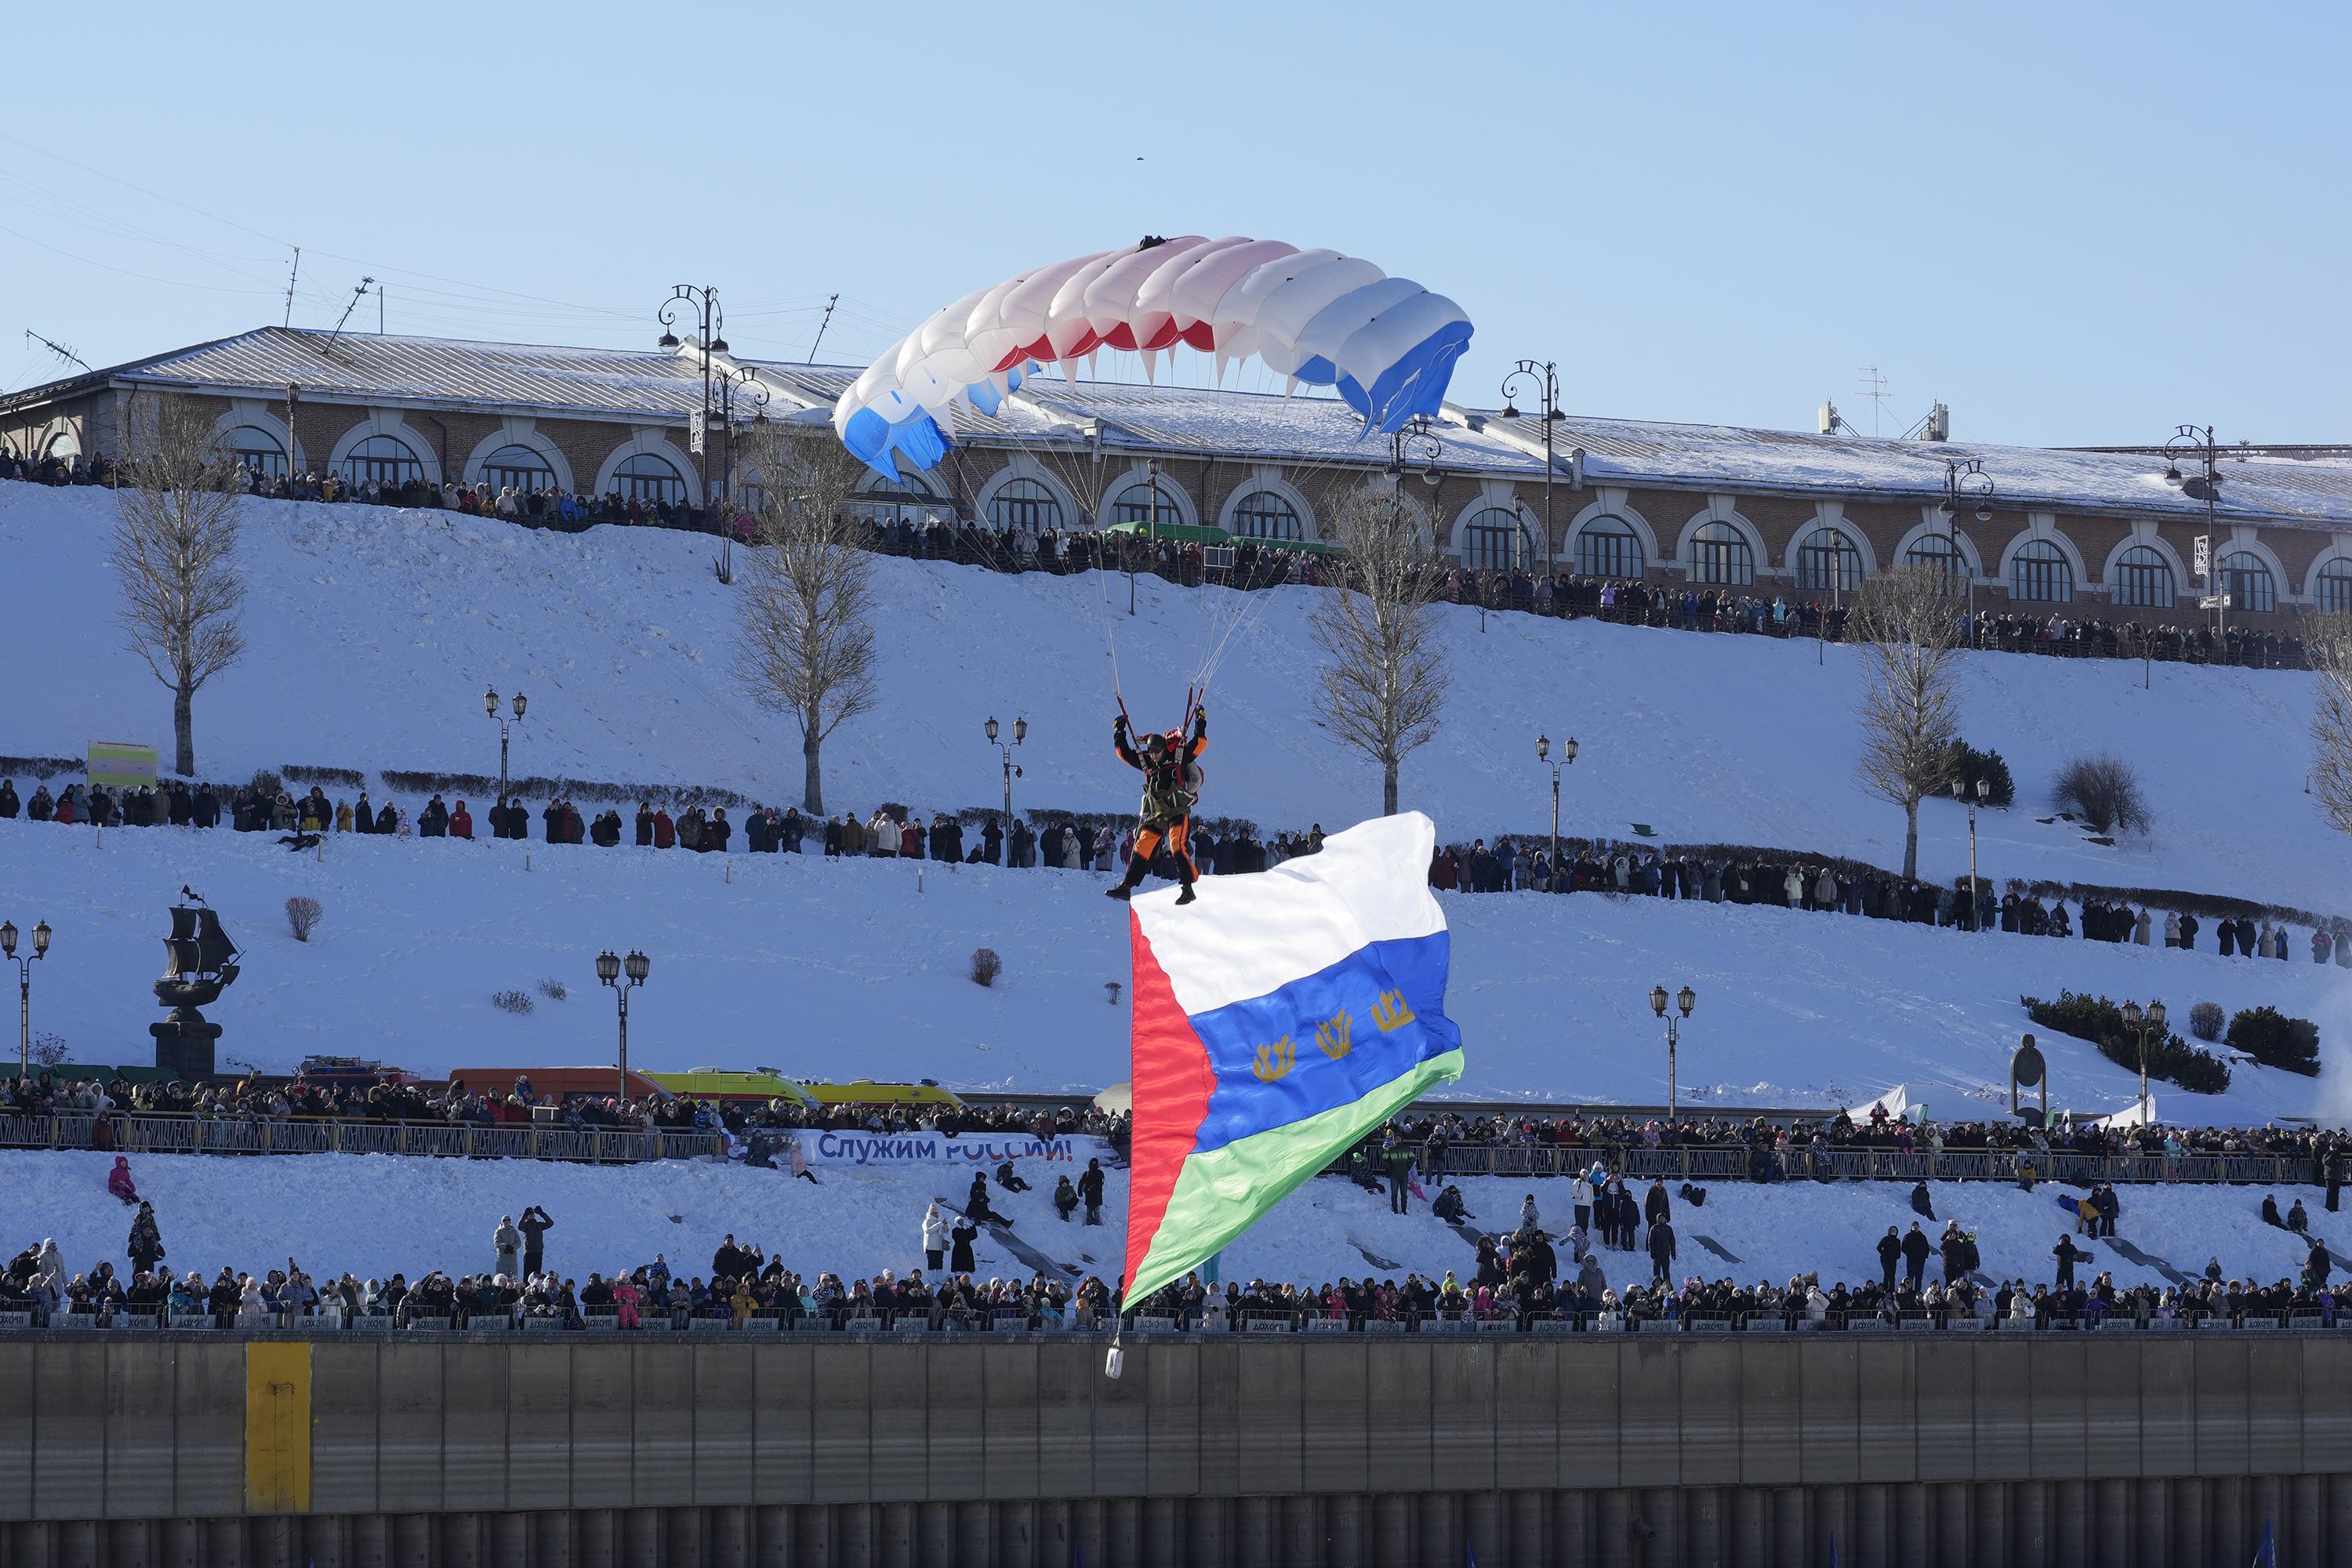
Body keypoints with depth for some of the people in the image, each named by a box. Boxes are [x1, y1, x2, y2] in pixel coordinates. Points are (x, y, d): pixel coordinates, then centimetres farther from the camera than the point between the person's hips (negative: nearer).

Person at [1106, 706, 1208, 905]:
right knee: (1142, 849, 3)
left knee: (1178, 848, -20)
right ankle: (1126, 887, 8)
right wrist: (1119, 732, 14)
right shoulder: (1145, 762, 11)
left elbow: (1200, 744, -4)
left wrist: (1200, 724, -10)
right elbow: (1124, 753, 19)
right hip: (1155, 815, 5)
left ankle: (1188, 889, -18)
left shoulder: (1179, 757, -1)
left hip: (1178, 813, -5)